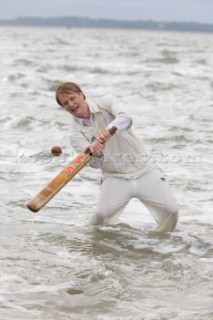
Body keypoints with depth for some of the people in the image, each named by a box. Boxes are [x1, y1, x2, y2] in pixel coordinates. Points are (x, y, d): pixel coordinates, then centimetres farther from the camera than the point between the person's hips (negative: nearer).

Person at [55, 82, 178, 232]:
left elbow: (126, 118, -26)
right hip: (115, 177, 0)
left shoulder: (106, 102, -4)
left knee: (171, 210, -10)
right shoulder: (77, 134, -3)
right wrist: (96, 154, -42)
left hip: (144, 170, 0)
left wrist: (110, 129, -47)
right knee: (102, 214, -25)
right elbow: (96, 164, -18)